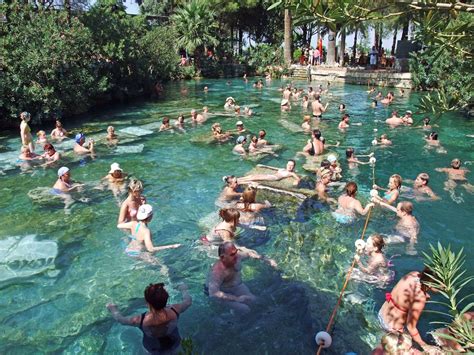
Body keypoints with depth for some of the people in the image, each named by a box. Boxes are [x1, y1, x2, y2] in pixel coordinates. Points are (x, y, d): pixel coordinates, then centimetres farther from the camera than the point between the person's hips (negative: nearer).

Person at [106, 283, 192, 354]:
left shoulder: (141, 320, -39)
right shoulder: (174, 311, -36)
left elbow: (121, 320, -17)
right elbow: (188, 301, -14)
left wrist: (113, 309, 2)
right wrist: (183, 289, 6)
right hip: (173, 345, 1)